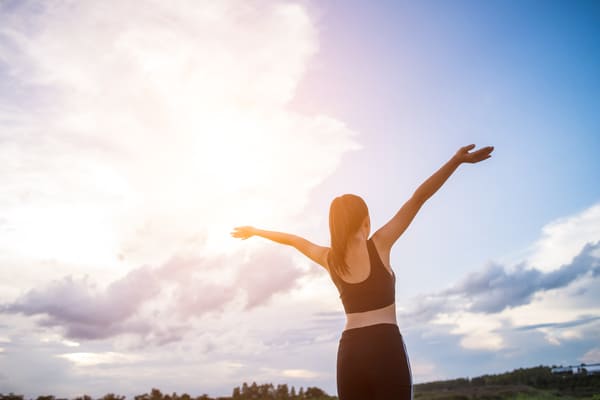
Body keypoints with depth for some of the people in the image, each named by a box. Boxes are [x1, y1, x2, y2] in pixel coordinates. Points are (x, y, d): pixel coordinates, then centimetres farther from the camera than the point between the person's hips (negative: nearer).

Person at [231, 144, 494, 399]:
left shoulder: (329, 258, 10)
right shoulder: (378, 245, -2)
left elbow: (292, 239, 26)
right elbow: (418, 198, -5)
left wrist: (255, 231, 41)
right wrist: (457, 160, -8)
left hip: (349, 350, 5)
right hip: (385, 345, -5)